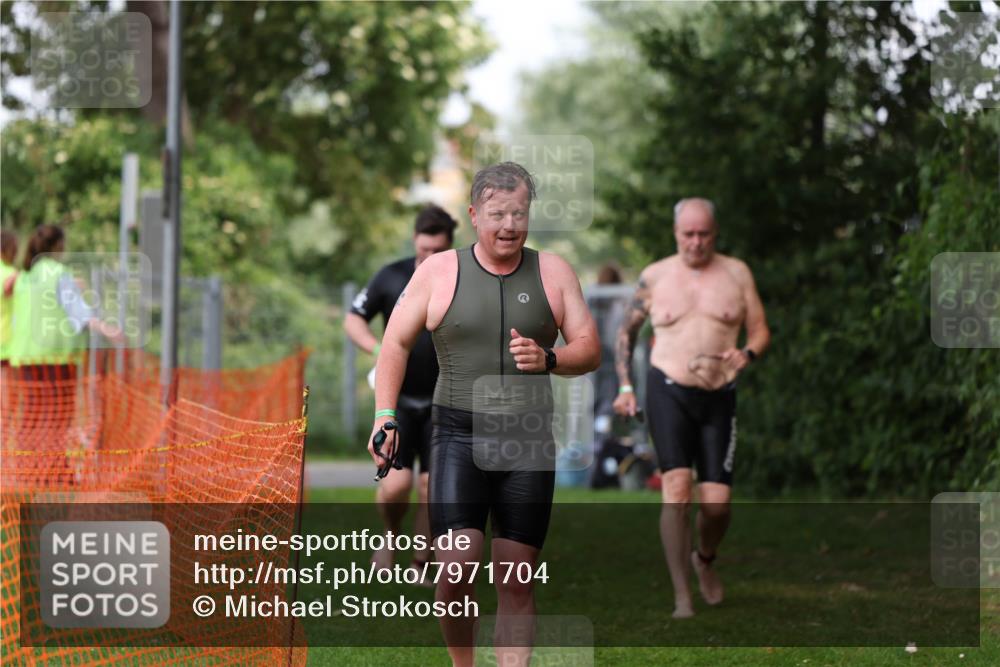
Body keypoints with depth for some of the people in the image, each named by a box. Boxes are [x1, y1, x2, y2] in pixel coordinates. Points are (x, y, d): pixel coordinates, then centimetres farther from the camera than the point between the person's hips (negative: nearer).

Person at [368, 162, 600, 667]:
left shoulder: (553, 273, 6)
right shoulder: (439, 271, 3)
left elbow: (590, 350, 6)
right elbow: (397, 343, 7)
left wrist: (547, 359, -15)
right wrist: (384, 415, -4)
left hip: (528, 442, 2)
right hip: (459, 437, -2)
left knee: (517, 584, 2)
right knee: (457, 572, -14)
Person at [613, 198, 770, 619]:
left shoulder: (736, 273, 5)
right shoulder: (654, 277, 4)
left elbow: (760, 332, 7)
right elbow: (626, 331, 16)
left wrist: (747, 354, -16)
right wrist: (625, 386, 7)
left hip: (719, 398, 2)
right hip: (668, 393, -1)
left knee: (717, 502, -4)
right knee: (676, 489, -18)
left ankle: (705, 560, 31)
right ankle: (682, 597, -14)